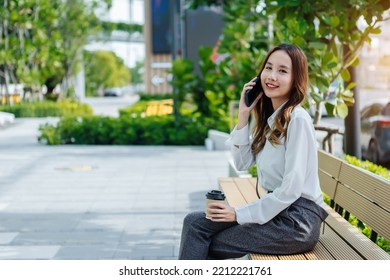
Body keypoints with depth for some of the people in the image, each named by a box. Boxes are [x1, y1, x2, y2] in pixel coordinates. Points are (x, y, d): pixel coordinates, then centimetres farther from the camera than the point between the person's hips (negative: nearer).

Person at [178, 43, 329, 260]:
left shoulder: (297, 119, -15)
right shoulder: (268, 117, 12)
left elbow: (291, 188, -20)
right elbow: (242, 162, 9)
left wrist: (239, 214, -14)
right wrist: (243, 116, 0)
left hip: (298, 220, -8)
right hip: (276, 209, 8)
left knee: (200, 243, -11)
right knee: (194, 222, -5)